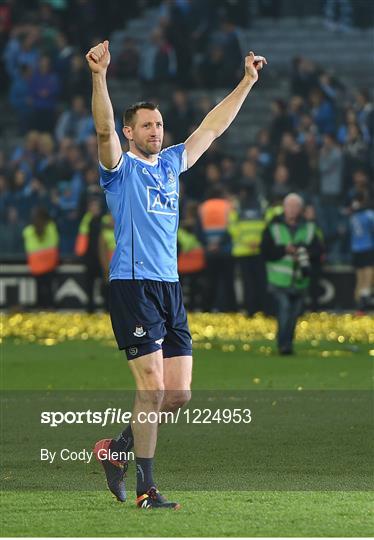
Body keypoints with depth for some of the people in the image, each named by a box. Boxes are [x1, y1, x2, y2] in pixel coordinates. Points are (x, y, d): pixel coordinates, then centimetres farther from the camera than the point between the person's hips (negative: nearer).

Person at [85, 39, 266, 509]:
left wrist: (247, 81, 23)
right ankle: (146, 489, -5)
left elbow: (212, 127, 23)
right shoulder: (121, 167, -1)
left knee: (179, 393, 4)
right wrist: (99, 76, -33)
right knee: (153, 387, -11)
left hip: (171, 289, 7)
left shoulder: (171, 164, 17)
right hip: (133, 287, -7)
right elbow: (104, 129, -19)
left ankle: (118, 446, 23)